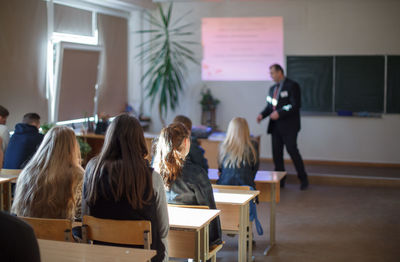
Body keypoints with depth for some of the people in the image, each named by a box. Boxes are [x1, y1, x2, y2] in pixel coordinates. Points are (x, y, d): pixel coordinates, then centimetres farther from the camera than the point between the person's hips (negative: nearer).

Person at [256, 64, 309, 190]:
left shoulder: (292, 86, -7)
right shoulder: (272, 88, 16)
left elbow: (295, 105, -15)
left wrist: (279, 113, -21)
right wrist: (262, 115, 0)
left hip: (288, 126, -7)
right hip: (275, 126, 7)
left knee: (292, 150, -7)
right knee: (276, 153, 6)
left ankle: (303, 179, 8)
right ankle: (280, 181, 16)